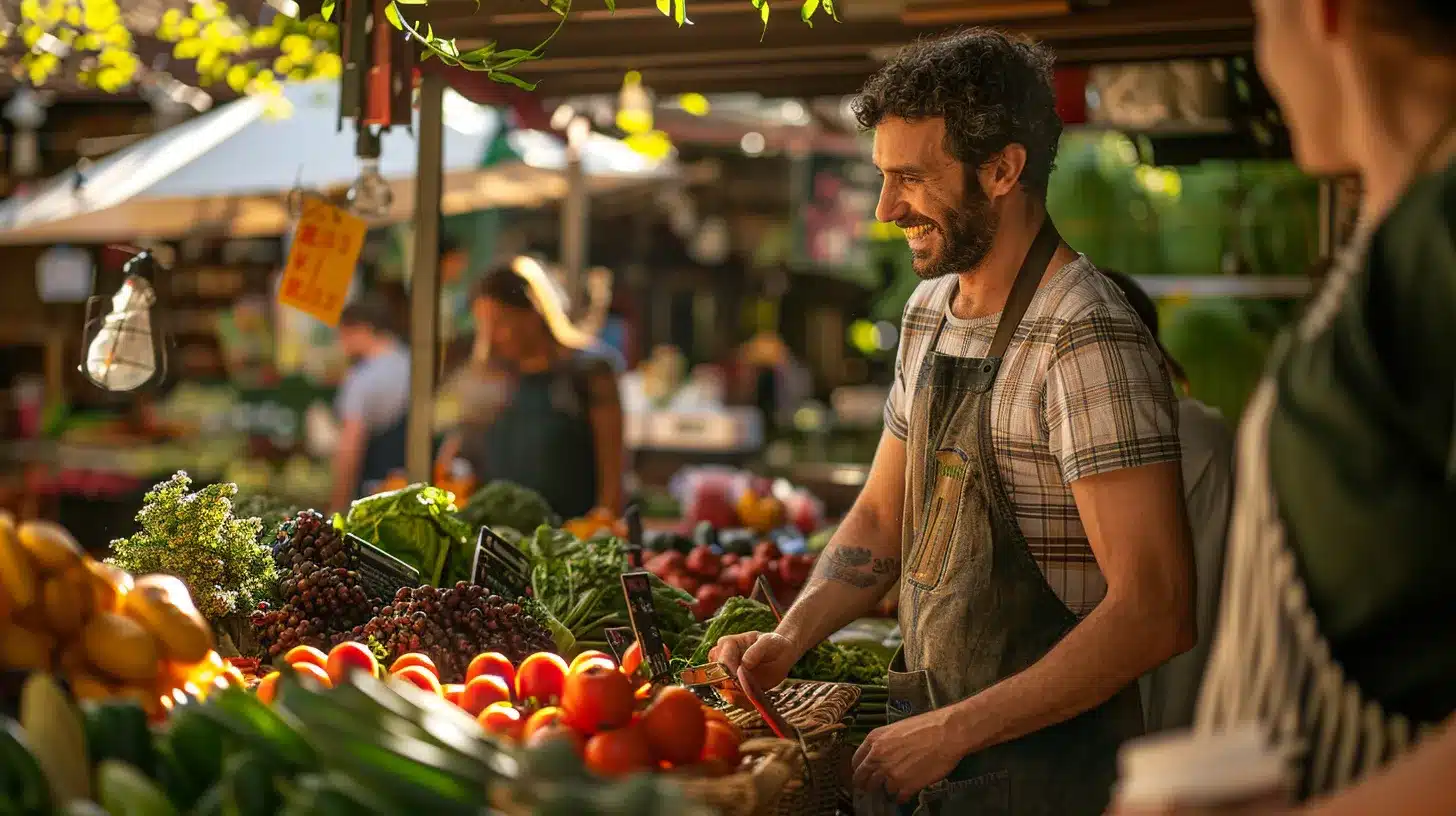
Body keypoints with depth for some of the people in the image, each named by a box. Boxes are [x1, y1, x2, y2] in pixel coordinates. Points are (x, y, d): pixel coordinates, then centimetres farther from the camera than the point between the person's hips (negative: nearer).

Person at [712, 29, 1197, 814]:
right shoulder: (929, 313, 6)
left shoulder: (1085, 343, -20)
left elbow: (1153, 611, -24)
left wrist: (954, 731, -22)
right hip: (930, 742, 7)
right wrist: (790, 637, -1)